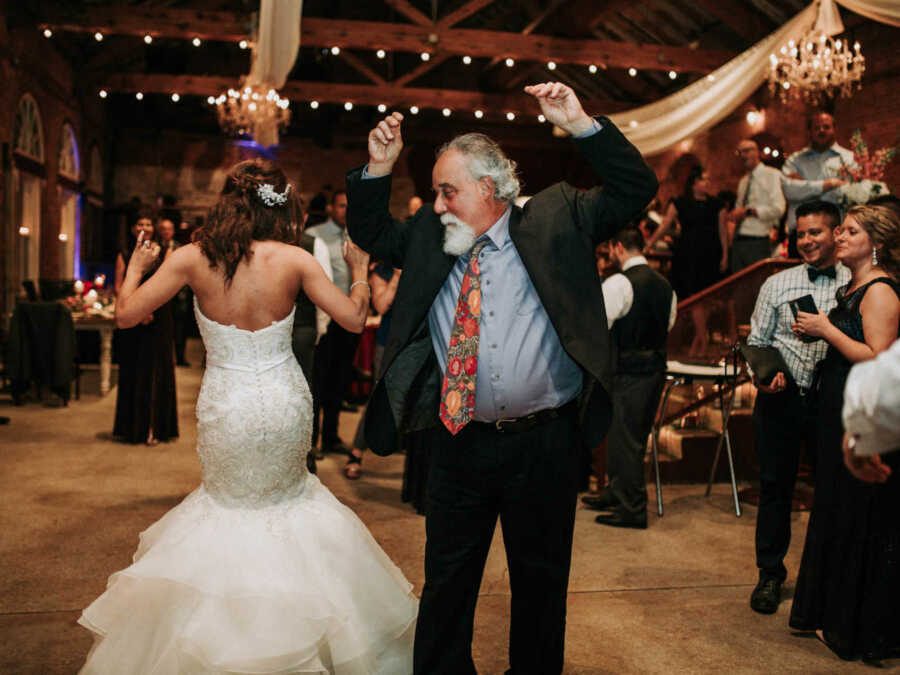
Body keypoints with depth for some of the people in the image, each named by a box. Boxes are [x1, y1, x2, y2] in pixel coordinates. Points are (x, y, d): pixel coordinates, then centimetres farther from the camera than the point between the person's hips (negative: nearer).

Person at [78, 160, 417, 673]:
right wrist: (359, 269, 11)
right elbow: (353, 318, -7)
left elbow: (127, 314, -5)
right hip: (285, 405, 1)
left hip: (226, 409, 0)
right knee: (285, 493, 27)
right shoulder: (293, 259, -12)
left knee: (231, 497, 26)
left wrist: (136, 267, 14)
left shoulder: (192, 258, -11)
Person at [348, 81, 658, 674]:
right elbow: (369, 231, 19)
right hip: (459, 443, 3)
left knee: (540, 579, 15)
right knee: (446, 581, 15)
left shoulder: (555, 219, 1)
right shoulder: (429, 238, 9)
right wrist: (379, 167, 2)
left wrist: (580, 124, -12)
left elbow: (637, 188, -2)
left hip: (544, 444, -2)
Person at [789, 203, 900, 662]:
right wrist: (815, 332, 6)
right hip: (841, 413, 10)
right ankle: (831, 612, 30)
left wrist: (827, 329, -17)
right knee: (835, 511, 16)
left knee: (859, 520, 1)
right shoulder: (852, 287, 14)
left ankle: (857, 628, 16)